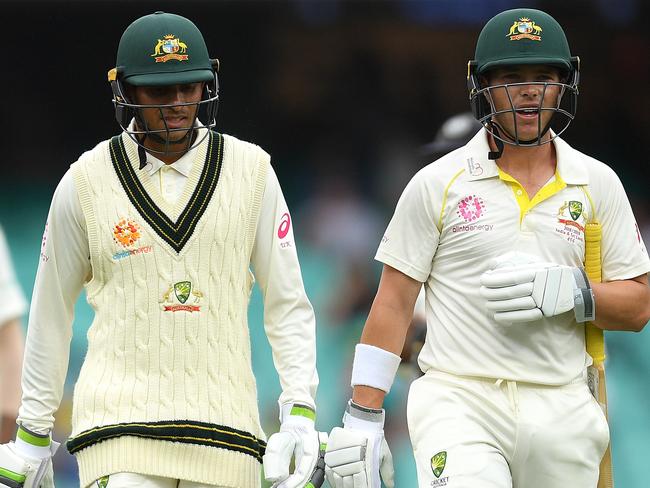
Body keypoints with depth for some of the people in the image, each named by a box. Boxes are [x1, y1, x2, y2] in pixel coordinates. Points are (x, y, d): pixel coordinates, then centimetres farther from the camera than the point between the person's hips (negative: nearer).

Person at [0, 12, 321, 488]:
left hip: (225, 430, 2)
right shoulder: (87, 181, 2)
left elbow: (287, 302, 8)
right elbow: (51, 314, 11)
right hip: (120, 426, -2)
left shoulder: (251, 170, 5)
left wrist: (301, 411, -2)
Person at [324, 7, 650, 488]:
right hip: (459, 403, -3)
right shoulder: (438, 184, 5)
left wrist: (568, 291, -10)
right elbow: (393, 305, 4)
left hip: (561, 413, 3)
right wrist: (362, 420, -2)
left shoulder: (597, 184, 11)